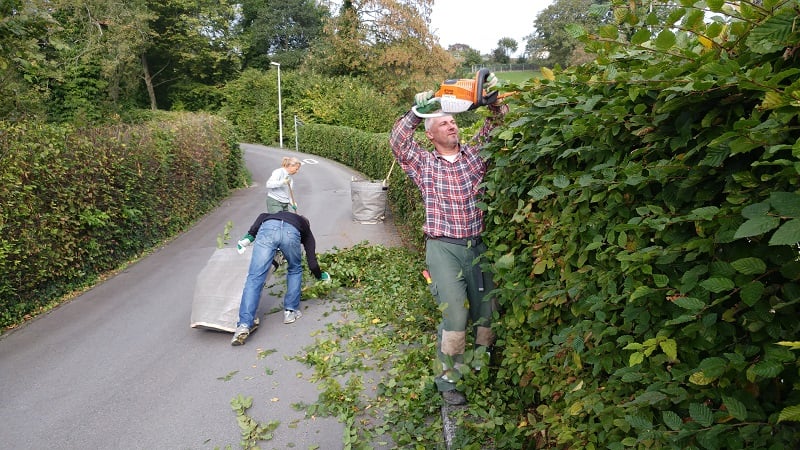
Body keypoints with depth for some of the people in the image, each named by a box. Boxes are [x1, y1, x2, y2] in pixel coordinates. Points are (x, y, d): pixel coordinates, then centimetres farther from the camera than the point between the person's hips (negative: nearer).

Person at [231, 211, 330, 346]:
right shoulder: (306, 231, 38)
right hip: (291, 232, -1)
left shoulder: (276, 214, 47)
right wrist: (321, 276, 49)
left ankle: (244, 325, -10)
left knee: (254, 279, -1)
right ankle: (290, 311, 26)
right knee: (295, 270, 28)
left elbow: (262, 215, 22)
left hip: (268, 227, 1)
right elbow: (312, 263, 32)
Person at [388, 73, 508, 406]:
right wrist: (416, 111, -16)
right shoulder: (424, 162, 5)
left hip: (478, 245, 3)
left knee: (486, 312, 7)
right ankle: (448, 379, 8)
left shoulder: (475, 154, 10)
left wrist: (493, 101, -11)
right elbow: (398, 142, -7)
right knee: (455, 314, -10)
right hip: (443, 248, -3)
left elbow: (496, 128, 5)